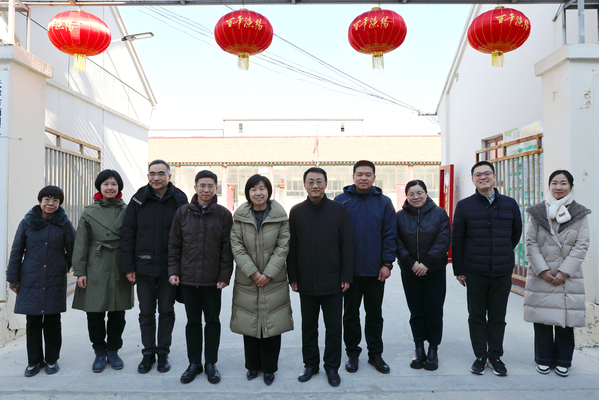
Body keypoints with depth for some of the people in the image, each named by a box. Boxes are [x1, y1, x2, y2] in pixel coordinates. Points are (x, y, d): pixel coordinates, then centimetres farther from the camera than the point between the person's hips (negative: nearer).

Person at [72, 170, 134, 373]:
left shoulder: (126, 211, 4)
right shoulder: (89, 212, 3)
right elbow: (81, 243, 2)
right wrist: (80, 271, -2)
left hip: (120, 270, 1)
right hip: (96, 270, 0)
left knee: (118, 312, 8)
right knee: (95, 313, 5)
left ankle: (113, 350, 26)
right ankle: (100, 352, 24)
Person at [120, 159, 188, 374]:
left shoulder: (179, 200, -3)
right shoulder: (138, 200, 0)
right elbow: (127, 234, 1)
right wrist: (128, 266, -3)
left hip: (169, 268, -1)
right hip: (144, 267, 1)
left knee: (166, 311, 11)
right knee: (146, 313, 12)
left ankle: (163, 353, 26)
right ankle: (148, 353, 27)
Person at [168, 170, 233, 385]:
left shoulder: (224, 214, -2)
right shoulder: (182, 212, 3)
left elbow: (227, 248, -3)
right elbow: (174, 245, 6)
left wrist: (224, 275, -7)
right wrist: (173, 271, 0)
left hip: (213, 280, -1)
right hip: (188, 278, 1)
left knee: (212, 321, 10)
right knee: (193, 321, 12)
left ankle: (211, 363, 26)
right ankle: (194, 363, 27)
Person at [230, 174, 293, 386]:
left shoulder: (280, 216, -3)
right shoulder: (240, 216, -1)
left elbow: (283, 246, -5)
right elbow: (236, 246, -5)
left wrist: (268, 273, -12)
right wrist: (253, 272, -13)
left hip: (273, 280, -1)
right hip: (247, 280, 1)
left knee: (271, 324, 5)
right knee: (249, 324, 10)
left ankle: (269, 368, 23)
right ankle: (252, 365, 30)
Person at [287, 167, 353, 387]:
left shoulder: (339, 210, -2)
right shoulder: (296, 211, 2)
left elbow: (347, 245, -1)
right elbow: (291, 246, 4)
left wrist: (346, 276, -4)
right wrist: (293, 277, 1)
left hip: (333, 282, -1)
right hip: (306, 282, 2)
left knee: (333, 327, 9)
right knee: (308, 326, 14)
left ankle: (332, 367, 26)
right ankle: (310, 364, 31)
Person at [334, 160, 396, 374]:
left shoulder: (384, 202, 2)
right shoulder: (341, 200, -1)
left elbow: (390, 235, 2)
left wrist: (387, 264, -4)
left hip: (376, 270, 1)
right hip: (349, 269, 0)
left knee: (375, 314, 13)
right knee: (350, 314, 11)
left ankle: (375, 353, 28)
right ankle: (352, 353, 27)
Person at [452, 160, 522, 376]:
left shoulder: (510, 204, 4)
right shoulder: (464, 206, -2)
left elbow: (516, 234, 16)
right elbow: (457, 239, 1)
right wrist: (458, 269, 1)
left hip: (503, 272, 2)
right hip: (474, 272, -1)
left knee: (498, 317, 11)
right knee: (476, 316, 8)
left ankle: (496, 355, 26)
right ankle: (480, 356, 23)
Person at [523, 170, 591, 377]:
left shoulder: (580, 214, 3)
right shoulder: (537, 212, 3)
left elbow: (582, 246, -2)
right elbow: (531, 243, 0)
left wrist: (564, 272, -10)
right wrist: (542, 270, -9)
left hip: (568, 277, 0)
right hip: (540, 276, 0)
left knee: (565, 321, 4)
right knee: (542, 319, 5)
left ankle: (563, 361, 22)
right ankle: (544, 359, 20)